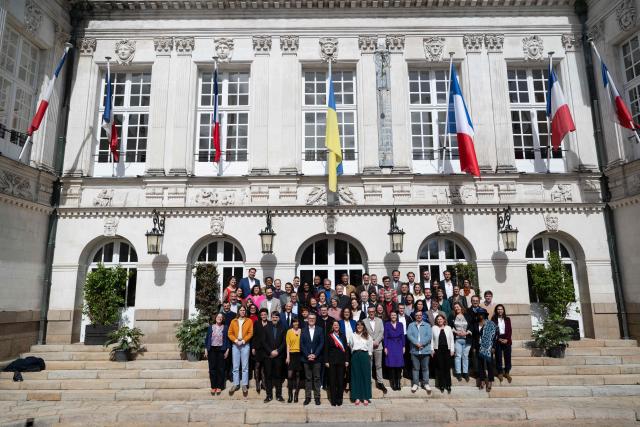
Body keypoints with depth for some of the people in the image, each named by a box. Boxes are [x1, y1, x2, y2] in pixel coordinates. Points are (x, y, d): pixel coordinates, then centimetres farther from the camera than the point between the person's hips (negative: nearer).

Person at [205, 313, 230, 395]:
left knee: (220, 369, 0)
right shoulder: (210, 327, 9)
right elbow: (207, 338, 9)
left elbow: (228, 339, 4)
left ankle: (219, 386, 9)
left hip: (221, 350, -1)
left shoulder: (225, 328, 5)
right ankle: (213, 386, 10)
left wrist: (227, 350, -3)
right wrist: (206, 350, 3)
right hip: (212, 349, 1)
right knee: (212, 368, 1)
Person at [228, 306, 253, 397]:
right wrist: (236, 340, -10)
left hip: (245, 345, -2)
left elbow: (250, 333, -1)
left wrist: (243, 340, -12)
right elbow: (230, 333, 5)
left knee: (245, 366, -1)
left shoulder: (249, 321, 6)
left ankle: (244, 385, 4)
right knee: (235, 366, 4)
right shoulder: (233, 321, 10)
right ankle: (236, 384, 10)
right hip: (235, 345, 2)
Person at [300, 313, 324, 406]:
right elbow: (301, 344, 2)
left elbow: (321, 344, -1)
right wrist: (308, 355, -10)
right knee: (307, 378, 5)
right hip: (306, 358, 1)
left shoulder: (320, 330, 4)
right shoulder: (303, 331, 7)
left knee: (317, 378, 3)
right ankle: (307, 397, 11)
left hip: (316, 358, -1)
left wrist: (315, 355, -11)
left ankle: (317, 397, 10)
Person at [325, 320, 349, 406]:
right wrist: (326, 361, -5)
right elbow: (326, 349, 1)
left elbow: (346, 349, 9)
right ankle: (333, 400, 8)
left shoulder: (342, 336, 10)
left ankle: (339, 399, 12)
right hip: (332, 361, -2)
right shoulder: (329, 336, 3)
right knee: (332, 381, 1)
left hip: (341, 361, 2)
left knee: (341, 380, 3)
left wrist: (346, 360, 2)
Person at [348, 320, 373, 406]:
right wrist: (354, 353, 10)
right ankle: (357, 397, 6)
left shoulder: (367, 336, 7)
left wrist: (368, 356, 5)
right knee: (356, 376, 1)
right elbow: (350, 346, 14)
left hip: (365, 356, -1)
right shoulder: (353, 336, 9)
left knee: (365, 376, -1)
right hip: (355, 356, 1)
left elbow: (370, 348, 10)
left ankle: (365, 397, 4)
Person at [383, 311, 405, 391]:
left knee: (399, 364, -2)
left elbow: (402, 336, 8)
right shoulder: (387, 324, 2)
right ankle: (393, 383, 4)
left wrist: (403, 347, 2)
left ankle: (398, 383, 6)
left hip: (399, 345, 2)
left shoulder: (400, 324, 8)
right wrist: (385, 347, -6)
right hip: (390, 346, -2)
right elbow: (385, 336, 0)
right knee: (391, 364, -3)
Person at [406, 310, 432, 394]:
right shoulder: (411, 325, 9)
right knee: (415, 368, 5)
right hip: (414, 350, 0)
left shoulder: (427, 325, 8)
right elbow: (409, 335, -5)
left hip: (425, 350, 0)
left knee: (425, 368, 6)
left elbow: (429, 336, -5)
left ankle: (426, 383, 16)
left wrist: (421, 343, -16)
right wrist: (416, 343, -18)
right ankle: (415, 383, 13)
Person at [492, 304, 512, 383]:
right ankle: (500, 372, 12)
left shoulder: (507, 319, 8)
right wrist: (498, 339, -11)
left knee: (507, 356, 2)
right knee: (498, 357, 1)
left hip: (507, 340, 2)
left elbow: (509, 330, 4)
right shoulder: (494, 319, 2)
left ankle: (507, 372, 15)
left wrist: (507, 339, -8)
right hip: (497, 340, -1)